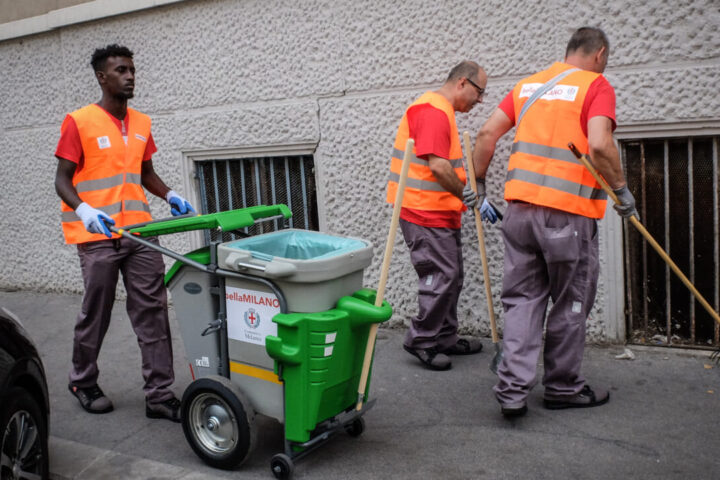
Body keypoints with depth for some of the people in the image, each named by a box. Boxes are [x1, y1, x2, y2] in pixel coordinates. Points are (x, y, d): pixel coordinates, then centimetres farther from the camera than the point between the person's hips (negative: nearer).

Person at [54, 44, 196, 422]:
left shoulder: (141, 124, 12)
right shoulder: (79, 123, -4)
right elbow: (62, 181, -5)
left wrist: (170, 196, 3)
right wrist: (83, 211, -24)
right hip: (97, 236, -5)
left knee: (152, 312, 1)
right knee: (95, 314, 8)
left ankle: (159, 395, 7)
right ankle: (82, 382, 32)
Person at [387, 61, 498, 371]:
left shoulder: (442, 111, 20)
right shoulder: (433, 110, -16)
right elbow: (437, 165, -25)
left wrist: (470, 196, 18)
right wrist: (467, 195, -17)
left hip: (440, 211, 11)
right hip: (425, 210, -11)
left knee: (451, 276, 14)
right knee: (442, 275, -7)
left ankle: (446, 339, 24)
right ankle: (421, 340, 6)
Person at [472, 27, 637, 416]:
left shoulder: (529, 84, 15)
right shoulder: (596, 85, -2)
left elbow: (487, 133, 10)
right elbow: (599, 145, -18)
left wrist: (478, 184, 19)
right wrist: (621, 189, -5)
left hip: (519, 205, 5)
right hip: (568, 212, -5)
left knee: (522, 298, 10)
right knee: (570, 304, 10)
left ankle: (513, 387, 2)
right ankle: (562, 387, 23)